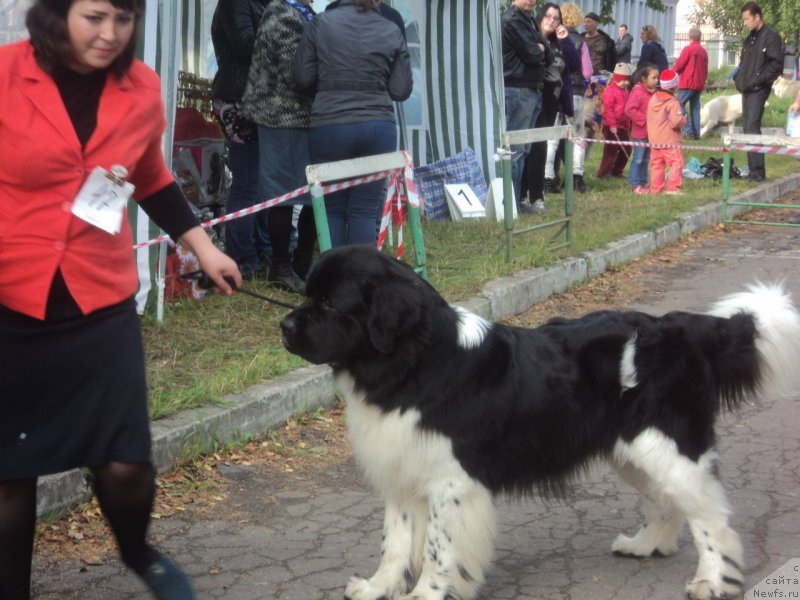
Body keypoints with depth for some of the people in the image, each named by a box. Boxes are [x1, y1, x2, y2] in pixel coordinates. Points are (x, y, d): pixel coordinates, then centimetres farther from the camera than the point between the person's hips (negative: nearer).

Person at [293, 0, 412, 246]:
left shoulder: (321, 23, -2)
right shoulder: (392, 31, 1)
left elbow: (303, 78, 0)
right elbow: (401, 90, 1)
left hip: (329, 126, -1)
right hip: (379, 127, 1)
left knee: (332, 210, 9)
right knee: (365, 212, 4)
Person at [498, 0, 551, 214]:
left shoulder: (528, 21, 20)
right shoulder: (512, 20, -9)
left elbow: (548, 57, 14)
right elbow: (532, 55, -16)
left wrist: (540, 50, -5)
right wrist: (539, 51, 4)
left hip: (533, 90, 9)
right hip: (518, 90, -9)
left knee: (522, 148, 12)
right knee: (516, 148, -8)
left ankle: (517, 198, 18)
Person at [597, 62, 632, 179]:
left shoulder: (624, 91, 15)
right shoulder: (610, 91, -14)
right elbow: (608, 108, -20)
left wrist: (629, 124, 20)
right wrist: (612, 124, -23)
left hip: (623, 126, 9)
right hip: (612, 127, -9)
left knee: (626, 150, 12)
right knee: (611, 150, -6)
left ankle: (617, 171, 24)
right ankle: (603, 173, 0)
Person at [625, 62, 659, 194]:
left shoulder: (653, 93, 11)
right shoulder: (637, 92, -16)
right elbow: (629, 109, -24)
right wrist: (644, 120, -20)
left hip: (651, 132, 8)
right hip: (640, 132, -8)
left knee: (646, 159, 14)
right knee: (638, 159, -4)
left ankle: (643, 182, 22)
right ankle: (634, 184, 1)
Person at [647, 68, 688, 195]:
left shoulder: (653, 98, 8)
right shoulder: (673, 103, -15)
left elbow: (650, 118, 15)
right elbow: (676, 122, -23)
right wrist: (684, 119, -2)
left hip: (654, 140, 8)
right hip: (669, 141, -8)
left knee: (657, 164, 12)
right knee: (676, 162, -3)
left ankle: (655, 188, 12)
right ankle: (673, 187, -10)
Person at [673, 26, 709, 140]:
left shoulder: (688, 49, -9)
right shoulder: (704, 51, 10)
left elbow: (679, 65, -7)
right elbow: (705, 70, 15)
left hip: (687, 83, -7)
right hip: (699, 85, 7)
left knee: (680, 105, -4)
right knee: (695, 107, 10)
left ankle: (688, 131, -14)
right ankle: (696, 133, 7)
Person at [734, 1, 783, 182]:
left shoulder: (771, 36, -8)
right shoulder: (750, 38, 18)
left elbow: (777, 64, -15)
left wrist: (758, 80, -18)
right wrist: (739, 78, 11)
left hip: (758, 90, -9)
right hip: (747, 90, 9)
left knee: (752, 128, -14)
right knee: (748, 129, 9)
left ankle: (758, 171, -14)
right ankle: (753, 169, 13)